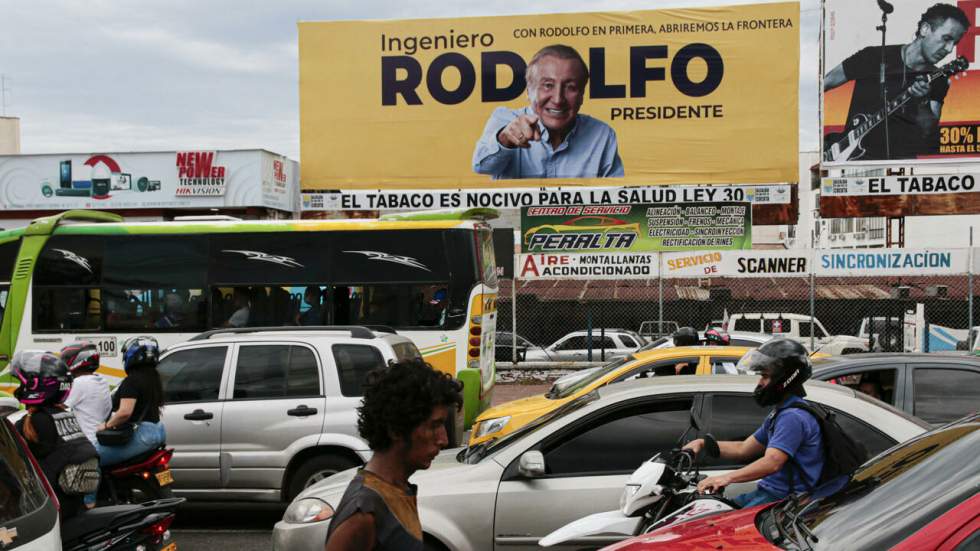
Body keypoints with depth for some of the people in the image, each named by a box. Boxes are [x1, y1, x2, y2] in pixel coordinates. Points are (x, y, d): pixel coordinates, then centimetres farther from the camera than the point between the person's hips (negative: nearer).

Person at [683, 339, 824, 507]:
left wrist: (727, 477, -36)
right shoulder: (780, 412, 20)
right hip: (769, 490, 10)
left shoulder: (793, 417, -16)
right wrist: (704, 443, 13)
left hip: (786, 497, -10)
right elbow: (743, 449, 23)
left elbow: (772, 462, -28)